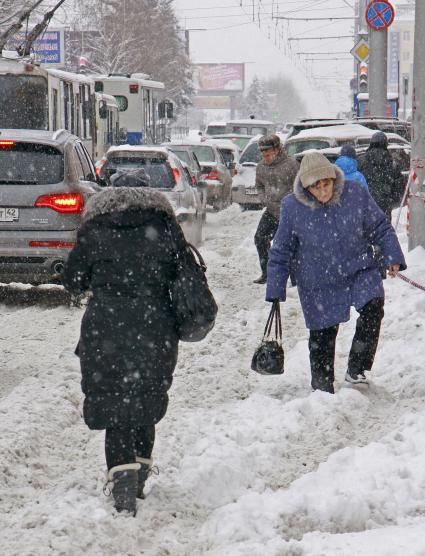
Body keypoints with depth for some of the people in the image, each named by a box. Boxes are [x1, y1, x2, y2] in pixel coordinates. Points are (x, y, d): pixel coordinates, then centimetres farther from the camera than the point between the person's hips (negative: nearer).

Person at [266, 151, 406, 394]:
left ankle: (357, 369, -15)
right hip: (319, 285, 0)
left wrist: (393, 257, -9)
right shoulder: (292, 207, -12)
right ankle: (323, 387, 25)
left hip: (360, 270, 0)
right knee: (322, 335, 7)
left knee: (373, 308, -25)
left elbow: (381, 228, 2)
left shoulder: (356, 194, -12)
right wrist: (275, 292, -2)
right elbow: (280, 253, -2)